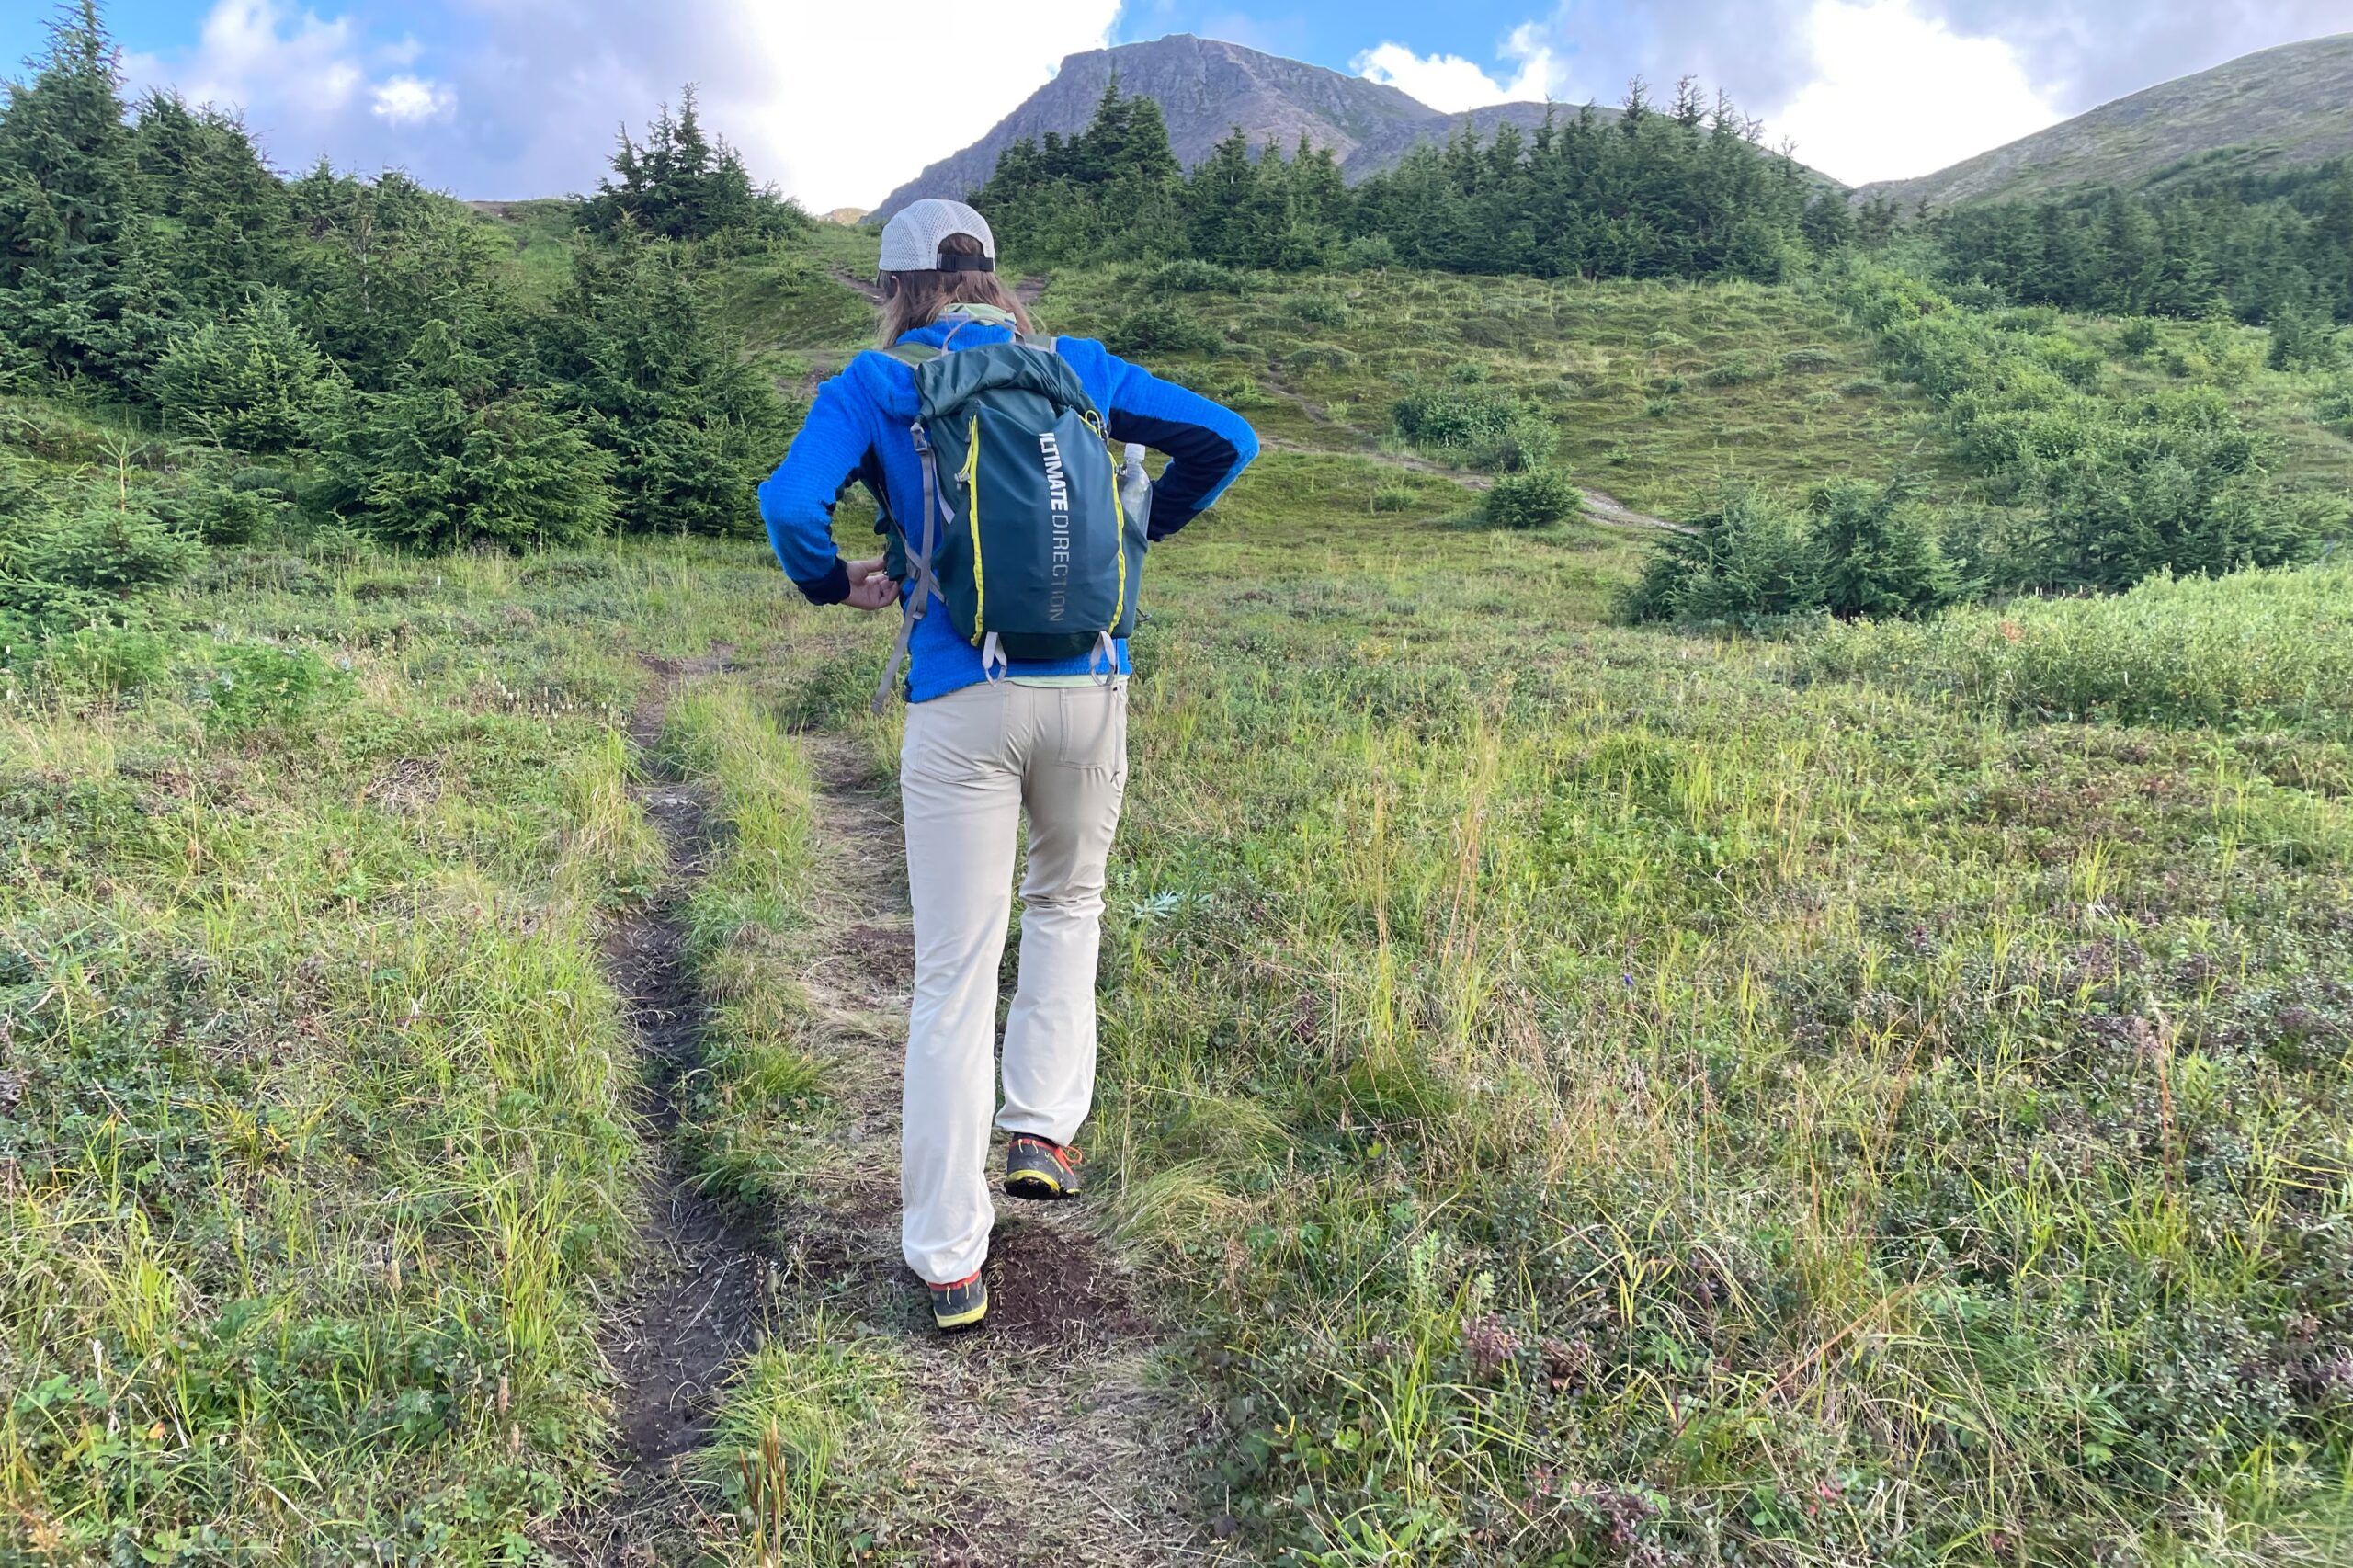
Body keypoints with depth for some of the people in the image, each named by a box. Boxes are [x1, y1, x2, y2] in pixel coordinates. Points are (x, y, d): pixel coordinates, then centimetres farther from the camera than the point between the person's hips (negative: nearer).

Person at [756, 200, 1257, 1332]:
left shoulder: (870, 387, 4)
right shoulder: (1075, 369, 12)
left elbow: (790, 505, -12)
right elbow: (1225, 440, 11)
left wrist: (835, 584, 8)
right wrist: (1140, 529, 23)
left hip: (961, 701, -2)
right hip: (1089, 687, 2)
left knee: (953, 977, 4)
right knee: (1066, 903, 28)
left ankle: (949, 1263, 9)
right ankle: (1041, 1127, 19)